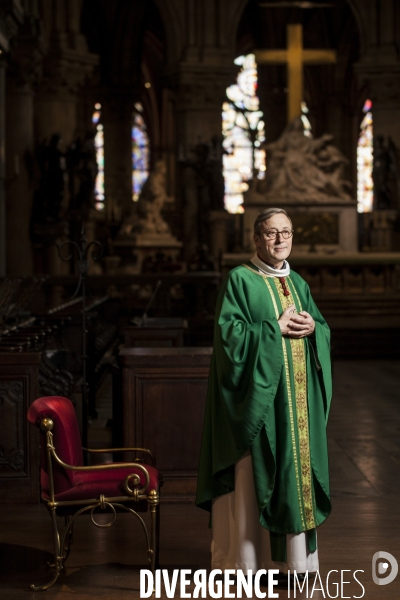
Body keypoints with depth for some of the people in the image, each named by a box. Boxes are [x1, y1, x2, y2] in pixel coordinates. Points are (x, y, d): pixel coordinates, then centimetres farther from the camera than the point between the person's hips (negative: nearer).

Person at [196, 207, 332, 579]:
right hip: (259, 393, -6)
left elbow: (324, 329, 16)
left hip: (297, 397, 6)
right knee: (253, 472, -4)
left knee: (296, 462, 9)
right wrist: (275, 328, -16)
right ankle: (247, 554, 5)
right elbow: (229, 333, -14)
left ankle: (292, 552, 18)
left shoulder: (297, 283, 14)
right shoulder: (240, 280, -5)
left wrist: (313, 328, -6)